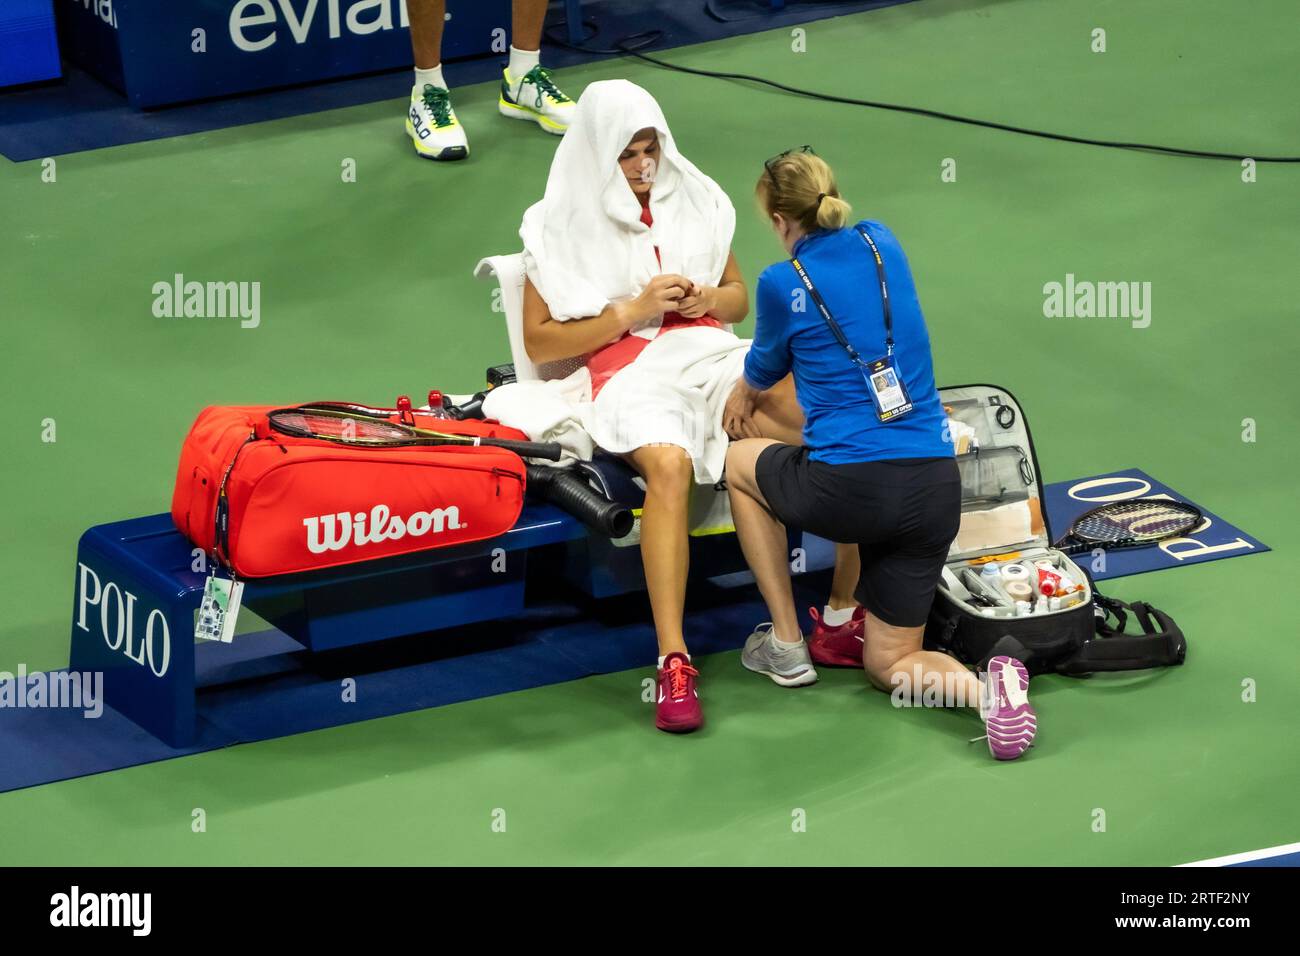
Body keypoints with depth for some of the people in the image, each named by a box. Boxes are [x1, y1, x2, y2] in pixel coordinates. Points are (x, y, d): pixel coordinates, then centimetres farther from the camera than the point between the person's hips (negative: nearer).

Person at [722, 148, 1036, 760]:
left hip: (850, 493, -5)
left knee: (741, 462, 29)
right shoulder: (881, 245, 11)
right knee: (890, 664, 16)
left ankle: (786, 644, 25)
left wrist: (742, 393, 44)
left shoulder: (783, 284, -3)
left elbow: (762, 373, 18)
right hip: (935, 489, 5)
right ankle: (987, 686, -17)